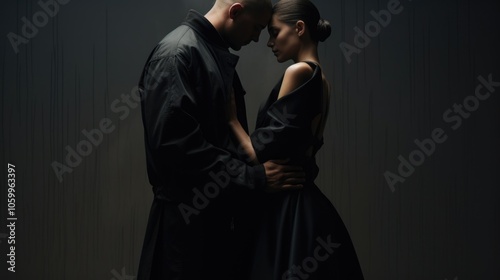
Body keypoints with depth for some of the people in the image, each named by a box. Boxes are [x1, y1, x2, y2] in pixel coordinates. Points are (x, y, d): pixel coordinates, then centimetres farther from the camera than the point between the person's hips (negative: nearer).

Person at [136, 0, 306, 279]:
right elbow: (175, 143, -24)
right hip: (188, 217, -9)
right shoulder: (177, 52, -15)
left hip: (223, 211, 9)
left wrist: (260, 166, 5)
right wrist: (254, 176, -20)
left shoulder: (220, 55, 13)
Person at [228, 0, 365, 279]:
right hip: (304, 201, 9)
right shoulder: (320, 79, 12)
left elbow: (262, 153, -16)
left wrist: (232, 117, -4)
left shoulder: (299, 72, -14)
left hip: (286, 206, -9)